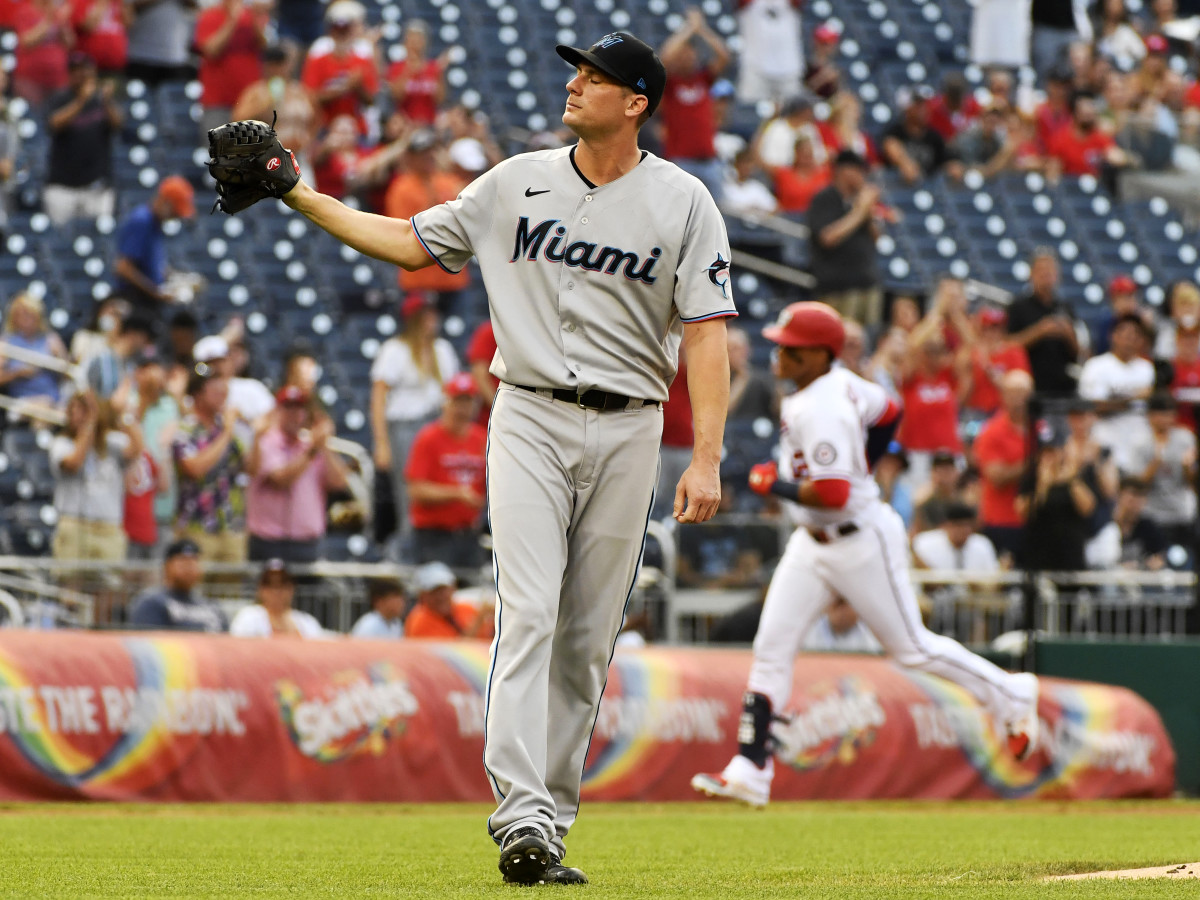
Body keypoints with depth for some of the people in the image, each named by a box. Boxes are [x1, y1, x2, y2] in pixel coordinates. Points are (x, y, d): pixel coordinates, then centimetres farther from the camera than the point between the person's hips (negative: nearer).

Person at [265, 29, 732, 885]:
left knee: (587, 641, 4)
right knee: (528, 615, -14)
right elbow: (413, 242, 12)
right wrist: (303, 197, 5)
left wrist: (707, 459, -15)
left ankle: (552, 824, 12)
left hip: (628, 430, 0)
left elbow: (706, 333, -7)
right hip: (530, 420, 0)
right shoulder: (518, 182, 6)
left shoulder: (683, 203, -1)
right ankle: (521, 815, -22)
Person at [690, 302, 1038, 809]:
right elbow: (887, 413, 18)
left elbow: (832, 494, -32)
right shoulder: (835, 383, 2)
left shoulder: (822, 410, -26)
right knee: (772, 647, 0)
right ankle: (750, 771, -2)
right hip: (813, 541, 10)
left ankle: (1011, 698, 24)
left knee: (911, 648, 4)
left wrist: (773, 485, -19)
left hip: (861, 542, -10)